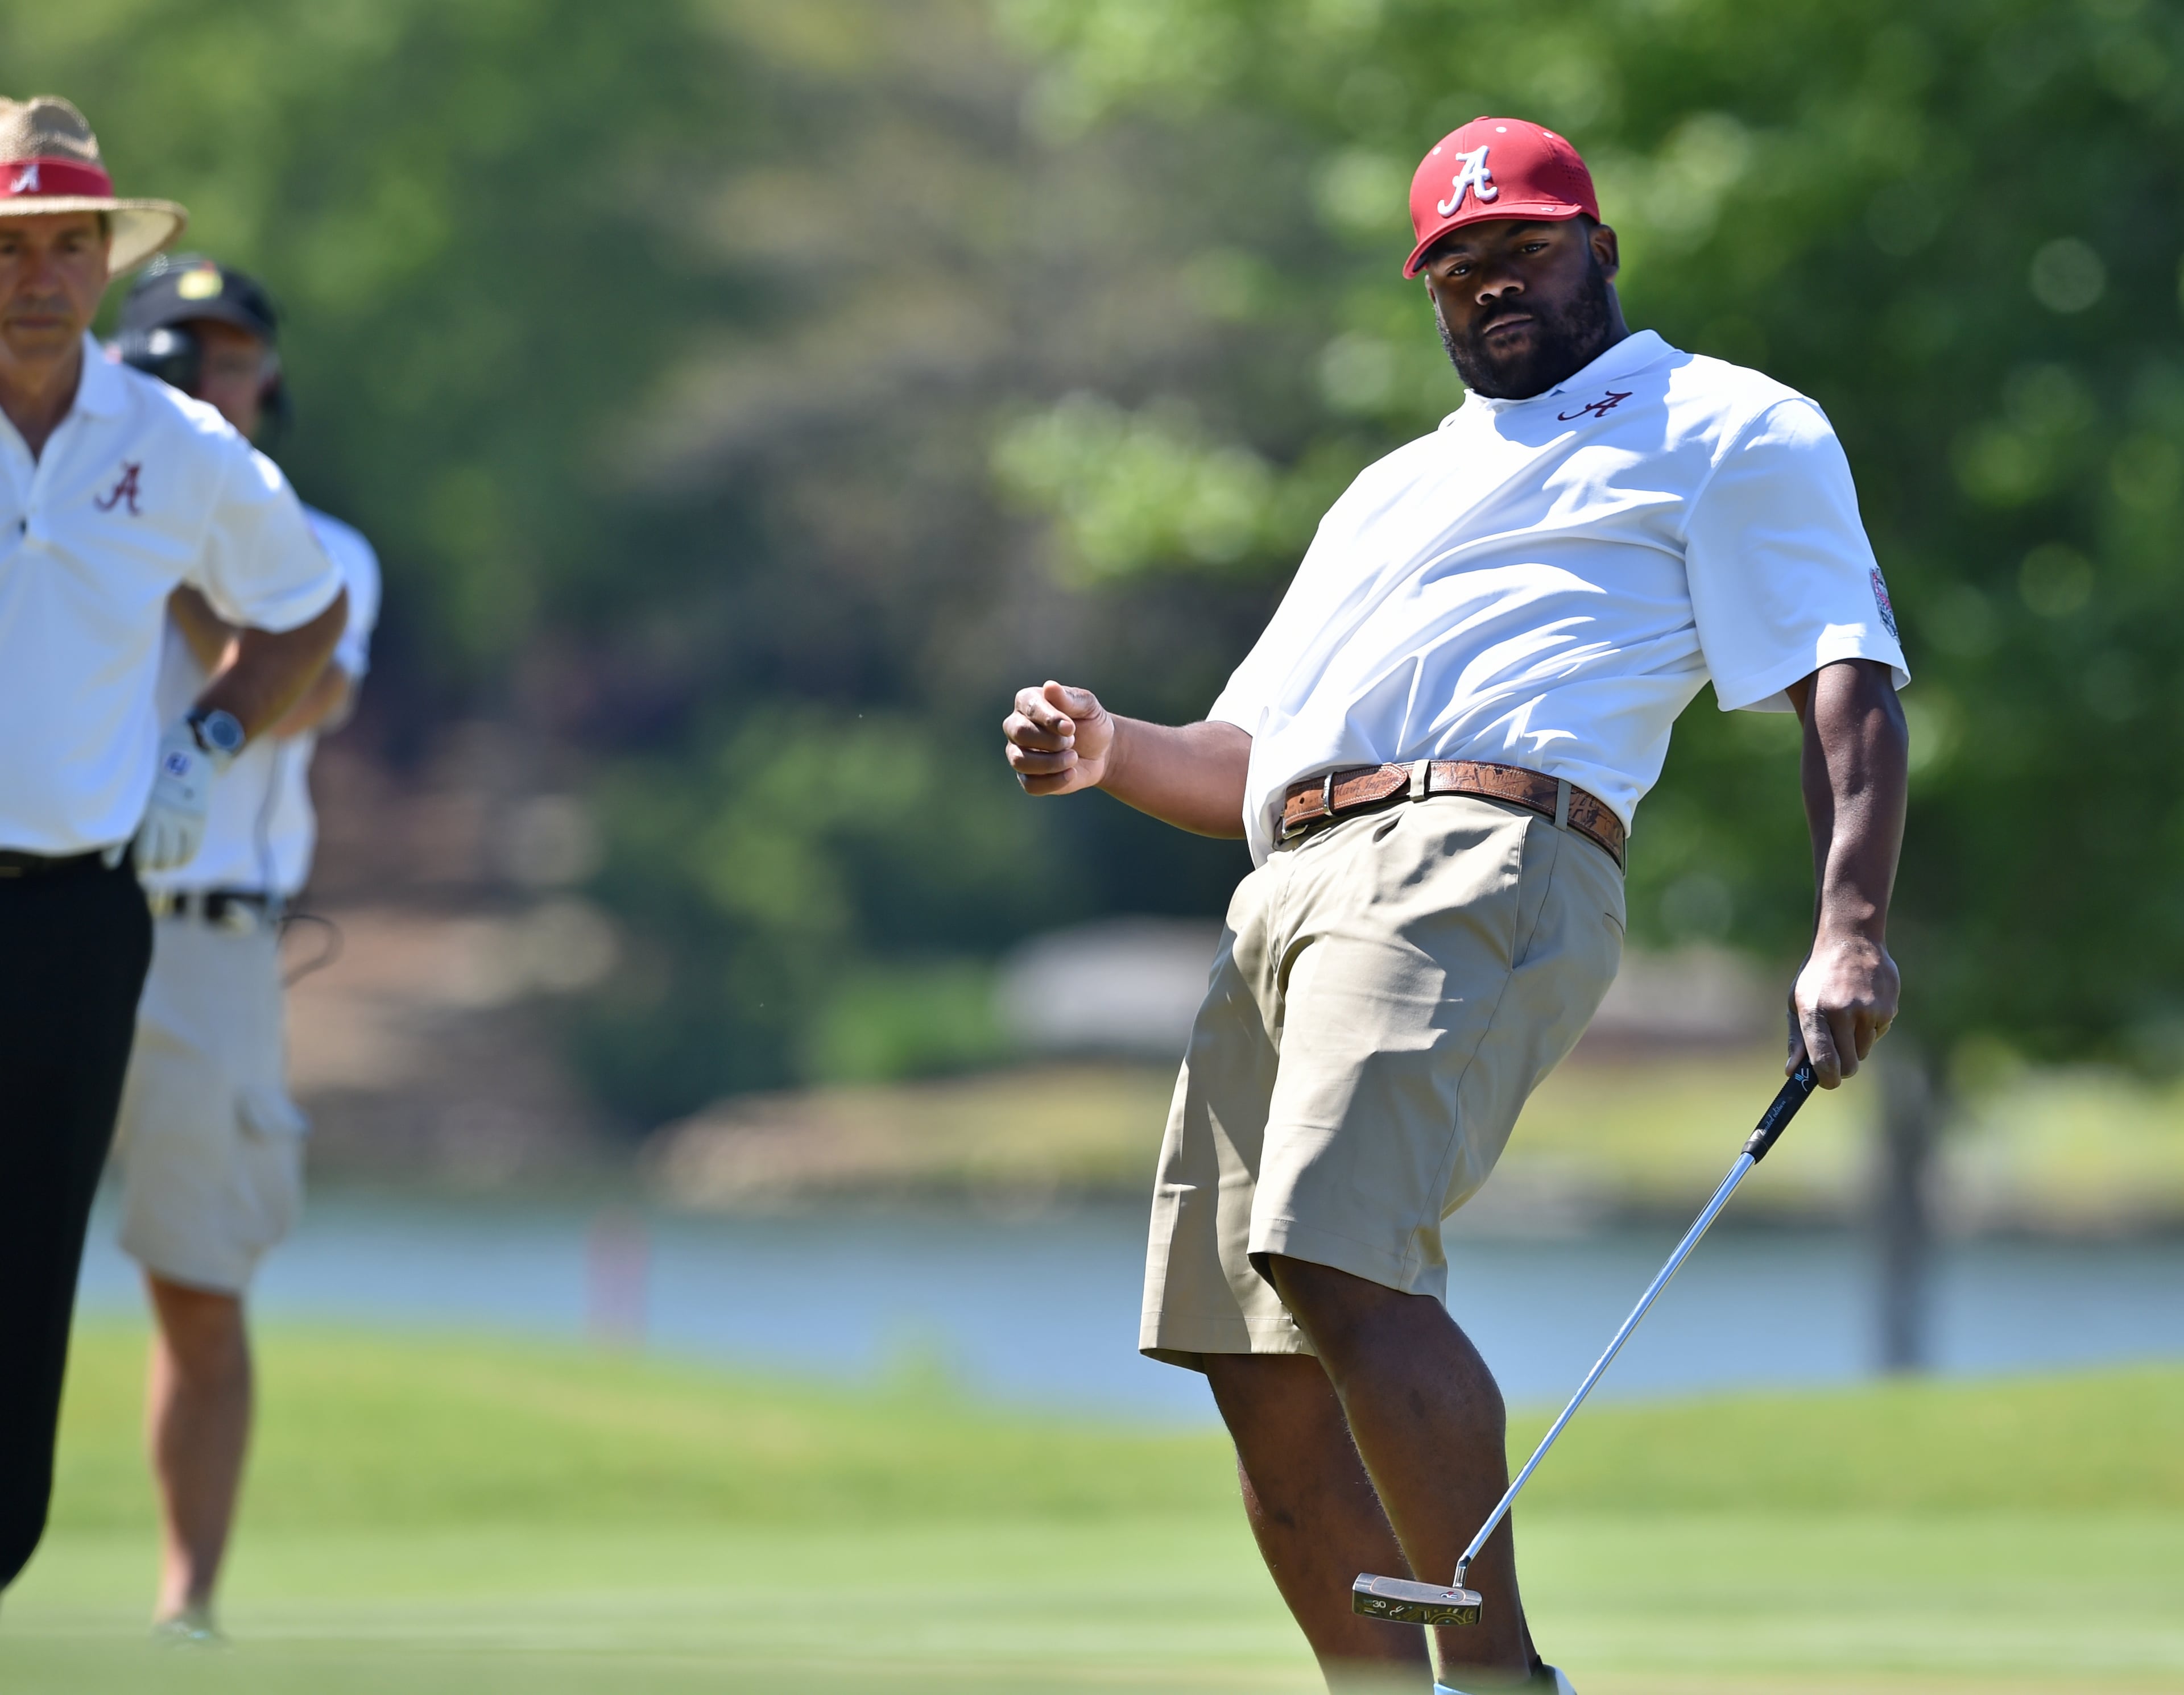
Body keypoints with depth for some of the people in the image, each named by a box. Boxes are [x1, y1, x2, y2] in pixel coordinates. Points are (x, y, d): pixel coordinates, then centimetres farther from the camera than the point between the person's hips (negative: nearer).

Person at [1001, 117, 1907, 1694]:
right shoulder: (1397, 489, 36)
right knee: (1265, 1381, -2)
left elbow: (1848, 682, 0)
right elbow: (1247, 764, 33)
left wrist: (1850, 931, -17)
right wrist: (1110, 753, 10)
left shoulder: (1728, 427, 14)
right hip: (1289, 895, 8)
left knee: (1338, 1264, -28)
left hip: (1486, 863, -8)